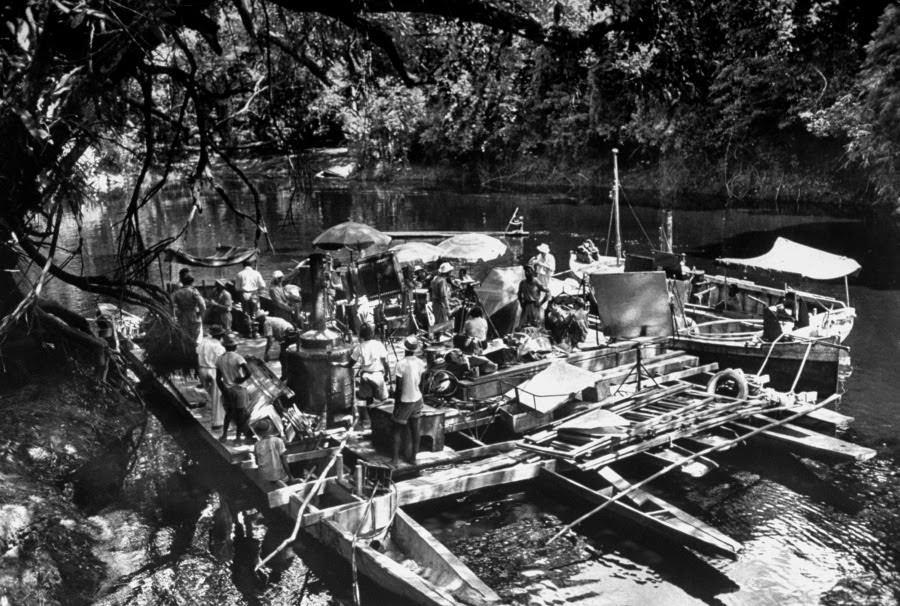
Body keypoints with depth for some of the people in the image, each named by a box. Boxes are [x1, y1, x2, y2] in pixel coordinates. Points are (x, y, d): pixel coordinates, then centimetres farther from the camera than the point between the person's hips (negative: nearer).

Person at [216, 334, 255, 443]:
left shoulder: (220, 359, 0)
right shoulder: (238, 357, -15)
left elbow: (218, 379, 1)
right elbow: (248, 372, -25)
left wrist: (224, 392, 4)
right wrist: (241, 380, -8)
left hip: (226, 390, 5)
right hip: (238, 389, -5)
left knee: (229, 412, 19)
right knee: (241, 413, 7)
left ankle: (224, 435, 16)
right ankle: (238, 436, 10)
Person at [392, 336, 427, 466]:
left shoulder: (401, 364, -21)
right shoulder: (420, 363, -4)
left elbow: (398, 388, -17)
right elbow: (421, 384, 7)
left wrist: (396, 403, -6)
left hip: (404, 401, -5)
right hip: (417, 400, 5)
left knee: (398, 429, 7)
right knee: (415, 429, 13)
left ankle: (395, 459, 6)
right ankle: (413, 457, 21)